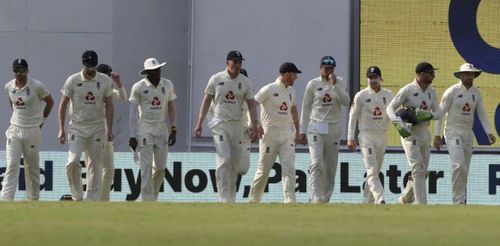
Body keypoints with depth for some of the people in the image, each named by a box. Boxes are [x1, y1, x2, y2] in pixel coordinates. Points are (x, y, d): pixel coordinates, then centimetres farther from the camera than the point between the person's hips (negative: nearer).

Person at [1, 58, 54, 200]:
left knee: (32, 168, 6)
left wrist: (42, 119, 7)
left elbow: (50, 102, 4)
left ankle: (33, 199, 17)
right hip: (14, 131, 2)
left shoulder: (37, 86, -11)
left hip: (32, 131, -2)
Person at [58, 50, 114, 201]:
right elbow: (63, 105, 1)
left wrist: (109, 129, -2)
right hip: (77, 128, -2)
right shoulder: (73, 81, -4)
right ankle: (77, 196, -2)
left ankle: (93, 201, 8)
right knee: (73, 162, -17)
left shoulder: (105, 81, 0)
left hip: (97, 129, 2)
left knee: (95, 166, 2)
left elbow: (109, 106, 5)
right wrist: (61, 129, -4)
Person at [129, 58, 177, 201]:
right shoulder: (139, 87, -6)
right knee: (146, 167, -10)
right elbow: (133, 112, -5)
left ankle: (153, 195, 22)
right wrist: (132, 136, -11)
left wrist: (173, 130, 4)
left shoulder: (167, 85, 5)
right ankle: (148, 201, -9)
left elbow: (171, 109, 11)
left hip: (162, 128, 4)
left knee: (161, 167, 3)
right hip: (144, 129, -4)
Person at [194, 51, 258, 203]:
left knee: (235, 162, 6)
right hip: (220, 124, -3)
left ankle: (231, 199, 16)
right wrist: (199, 123, -3)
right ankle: (224, 199, -18)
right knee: (224, 159, -17)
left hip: (237, 125, 3)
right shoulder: (216, 79, 0)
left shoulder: (245, 82, 5)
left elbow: (251, 105, 4)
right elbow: (206, 101, 4)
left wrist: (254, 126, -7)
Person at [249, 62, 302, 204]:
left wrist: (297, 130, 24)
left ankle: (290, 200, -15)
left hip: (287, 136, 6)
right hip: (269, 135, -6)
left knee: (289, 168, -8)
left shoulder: (291, 91, 13)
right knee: (264, 169, 0)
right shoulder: (269, 90, -9)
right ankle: (254, 199, 15)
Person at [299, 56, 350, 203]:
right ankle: (316, 198, -23)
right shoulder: (313, 84, 3)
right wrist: (302, 130, 4)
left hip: (333, 129, 3)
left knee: (331, 167, 5)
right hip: (316, 128, -3)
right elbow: (306, 108, 7)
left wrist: (335, 85, -17)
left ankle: (325, 199, 14)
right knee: (317, 164, -17)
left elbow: (346, 102, -7)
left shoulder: (339, 82, 7)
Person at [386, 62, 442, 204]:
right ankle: (421, 204, -19)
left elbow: (438, 113, 10)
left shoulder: (431, 92, 10)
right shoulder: (408, 90, -9)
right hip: (410, 134, -7)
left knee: (422, 171, 10)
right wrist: (398, 124, -27)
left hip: (425, 133, 7)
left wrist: (429, 115, -14)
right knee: (418, 168, -15)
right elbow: (390, 108, -10)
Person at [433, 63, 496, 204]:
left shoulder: (476, 93, 7)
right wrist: (437, 135, -13)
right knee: (459, 166, -19)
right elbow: (439, 113, -8)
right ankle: (458, 201, -16)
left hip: (468, 134, 6)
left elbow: (482, 114, 7)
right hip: (453, 133, -6)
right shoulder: (452, 91, -9)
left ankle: (461, 200, 15)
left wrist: (489, 132, -8)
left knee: (465, 169, 7)